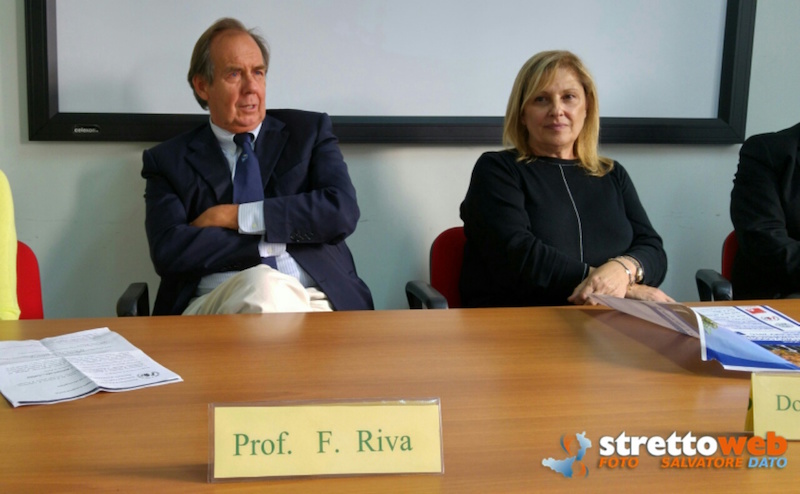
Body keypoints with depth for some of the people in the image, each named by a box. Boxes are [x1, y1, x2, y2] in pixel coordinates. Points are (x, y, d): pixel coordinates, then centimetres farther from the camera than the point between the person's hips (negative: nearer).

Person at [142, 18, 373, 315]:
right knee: (262, 284, -35)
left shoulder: (309, 131, 15)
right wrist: (277, 238, -7)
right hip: (214, 305, -1)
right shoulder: (168, 161, 13)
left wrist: (236, 216, -4)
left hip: (315, 300, 1)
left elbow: (343, 212, -3)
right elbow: (168, 250, -4)